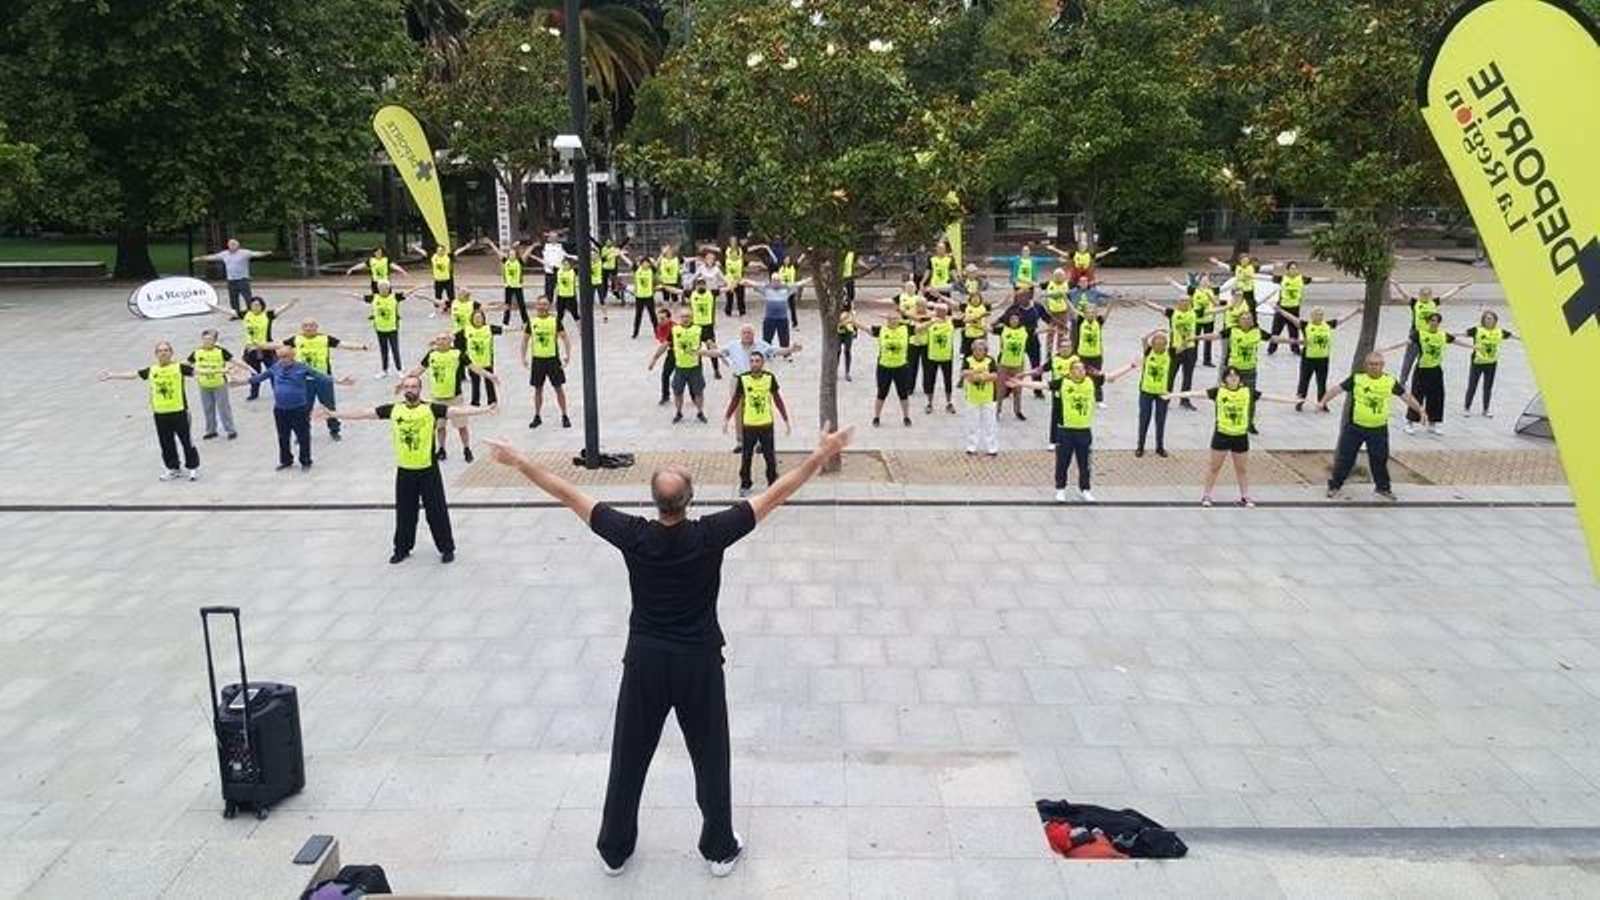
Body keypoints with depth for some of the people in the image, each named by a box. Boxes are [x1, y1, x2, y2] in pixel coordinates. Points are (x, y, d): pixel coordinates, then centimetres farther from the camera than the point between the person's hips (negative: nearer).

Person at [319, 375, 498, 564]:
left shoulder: (432, 409, -8)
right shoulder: (393, 410, 1)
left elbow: (458, 411, -18)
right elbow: (363, 413, 4)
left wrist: (485, 410, -31)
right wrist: (333, 414, 4)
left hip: (428, 470, -3)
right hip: (404, 471, 3)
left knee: (437, 511, 4)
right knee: (404, 513, 13)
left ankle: (447, 548, 17)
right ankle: (402, 549, 28)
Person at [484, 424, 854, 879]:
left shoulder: (633, 535, -15)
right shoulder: (710, 535, -19)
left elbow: (568, 495, -6)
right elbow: (775, 493, -15)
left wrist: (521, 462, 4)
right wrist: (821, 455, -10)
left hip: (645, 660, 2)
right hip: (699, 661, -1)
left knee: (629, 758, 16)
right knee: (710, 757, 14)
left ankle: (614, 850, 30)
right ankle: (720, 849, 27)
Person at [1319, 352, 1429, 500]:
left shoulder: (1390, 382, -1)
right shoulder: (1356, 379, -7)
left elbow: (1406, 396, 4)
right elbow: (1338, 388, -10)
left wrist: (1420, 410, 0)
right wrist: (1323, 401, -21)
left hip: (1379, 429, 2)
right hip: (1355, 427, -2)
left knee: (1379, 460, 11)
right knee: (1345, 457, 4)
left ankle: (1383, 487, 29)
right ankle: (1334, 485, 17)